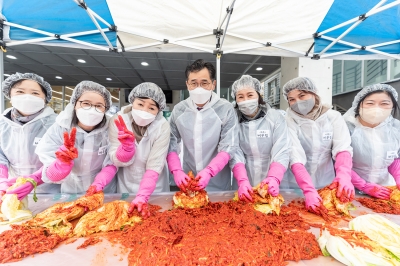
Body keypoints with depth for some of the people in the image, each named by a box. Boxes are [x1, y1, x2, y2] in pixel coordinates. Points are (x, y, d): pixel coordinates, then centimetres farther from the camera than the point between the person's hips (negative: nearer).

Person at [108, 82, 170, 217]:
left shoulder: (162, 126, -20)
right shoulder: (118, 120, -15)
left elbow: (155, 166, -22)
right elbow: (117, 162, -14)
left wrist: (142, 196, -31)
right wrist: (127, 145, -33)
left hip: (154, 189, -1)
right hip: (125, 187, 2)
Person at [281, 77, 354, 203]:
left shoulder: (333, 116, -3)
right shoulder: (288, 120, -12)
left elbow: (343, 148, -14)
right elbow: (295, 157, -22)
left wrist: (343, 176, -31)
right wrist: (308, 189, -32)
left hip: (327, 184, 2)